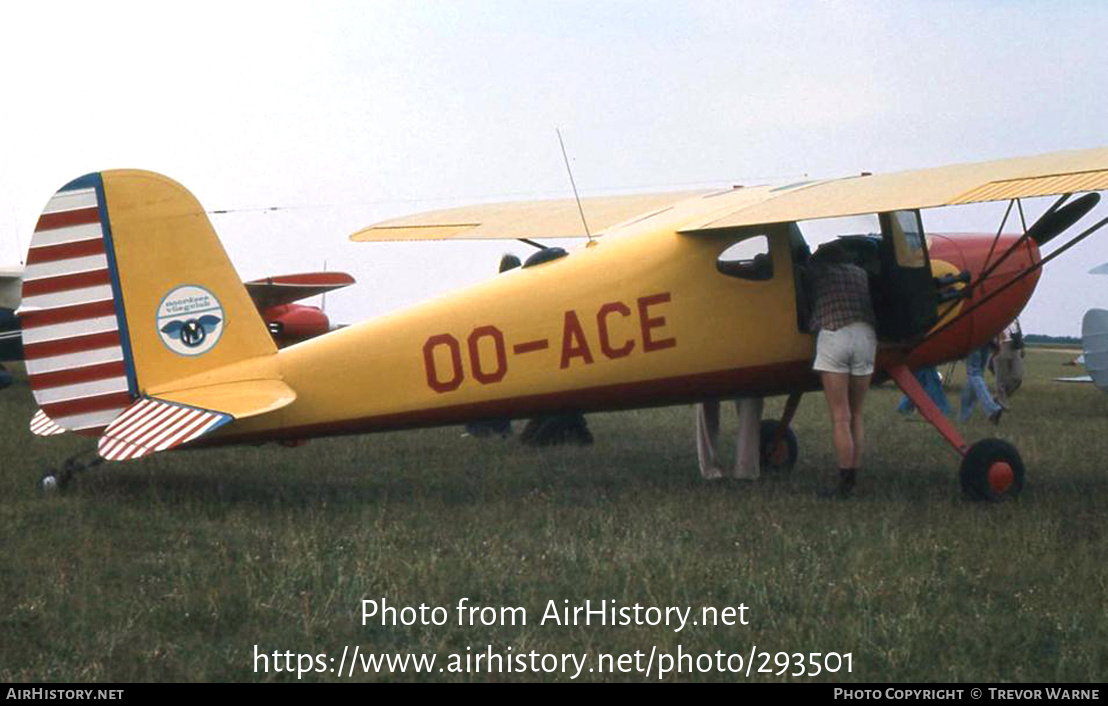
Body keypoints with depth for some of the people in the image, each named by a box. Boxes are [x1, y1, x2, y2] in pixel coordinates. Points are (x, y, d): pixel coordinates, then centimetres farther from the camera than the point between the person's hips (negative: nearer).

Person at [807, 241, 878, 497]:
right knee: (856, 415, 12)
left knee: (840, 417, -4)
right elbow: (872, 306, 20)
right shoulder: (861, 273, 24)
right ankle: (853, 477, 12)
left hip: (834, 335, -4)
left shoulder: (817, 272, 15)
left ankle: (844, 481, -6)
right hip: (865, 336, 4)